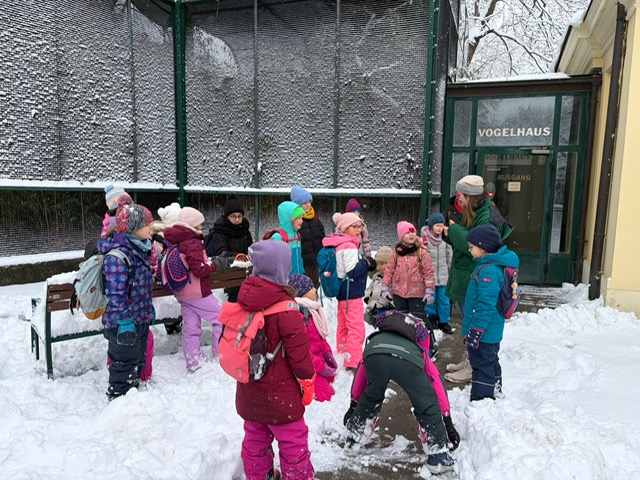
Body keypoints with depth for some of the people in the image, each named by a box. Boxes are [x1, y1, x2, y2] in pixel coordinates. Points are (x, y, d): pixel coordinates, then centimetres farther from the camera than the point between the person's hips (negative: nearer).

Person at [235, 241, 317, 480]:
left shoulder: (245, 298, -7)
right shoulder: (285, 309, -26)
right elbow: (299, 352, -19)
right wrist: (307, 383, -3)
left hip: (249, 389, 7)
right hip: (279, 393, -7)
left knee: (255, 437, 23)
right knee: (293, 440, 12)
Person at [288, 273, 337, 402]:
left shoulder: (310, 310, 10)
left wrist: (328, 354, 6)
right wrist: (321, 367, -20)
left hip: (317, 360, 11)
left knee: (329, 391, 18)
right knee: (326, 395, -14)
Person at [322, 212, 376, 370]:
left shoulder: (340, 244, 11)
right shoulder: (349, 246, -20)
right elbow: (352, 271, -23)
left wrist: (365, 263, 3)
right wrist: (367, 262, -12)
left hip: (343, 292, 10)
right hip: (352, 293, -10)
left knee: (343, 326, 18)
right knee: (357, 329, -4)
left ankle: (343, 356, 30)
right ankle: (353, 362, 1)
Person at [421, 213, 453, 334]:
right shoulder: (424, 239, -11)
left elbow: (449, 256, 10)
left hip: (443, 276, 3)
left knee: (444, 300, 10)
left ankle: (444, 321, 23)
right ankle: (431, 317, 28)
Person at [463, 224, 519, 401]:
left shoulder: (488, 271, -25)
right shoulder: (496, 264, 8)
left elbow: (486, 306, -28)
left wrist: (475, 331, -23)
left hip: (483, 333, -11)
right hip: (492, 332, 11)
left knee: (482, 366, 1)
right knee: (491, 363, 25)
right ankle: (495, 393, 42)